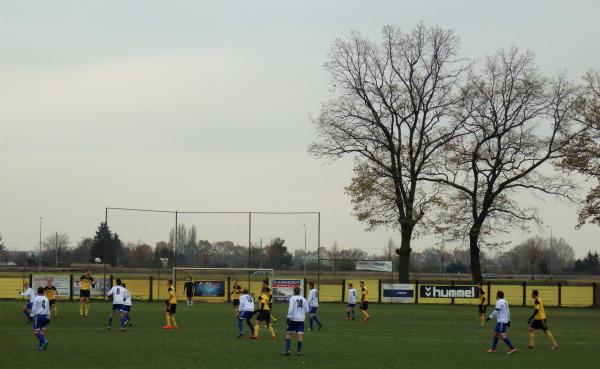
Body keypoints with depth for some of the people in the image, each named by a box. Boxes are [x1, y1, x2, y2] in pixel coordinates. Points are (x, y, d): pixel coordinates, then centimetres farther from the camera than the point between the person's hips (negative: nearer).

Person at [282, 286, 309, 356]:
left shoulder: (292, 298, -7)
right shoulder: (303, 299, 5)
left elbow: (291, 309, -15)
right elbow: (307, 310, 9)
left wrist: (288, 317, -10)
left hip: (293, 319, -3)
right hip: (301, 320, 3)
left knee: (288, 333, 8)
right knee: (300, 335, 2)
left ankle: (287, 350, 2)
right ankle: (299, 351, 2)